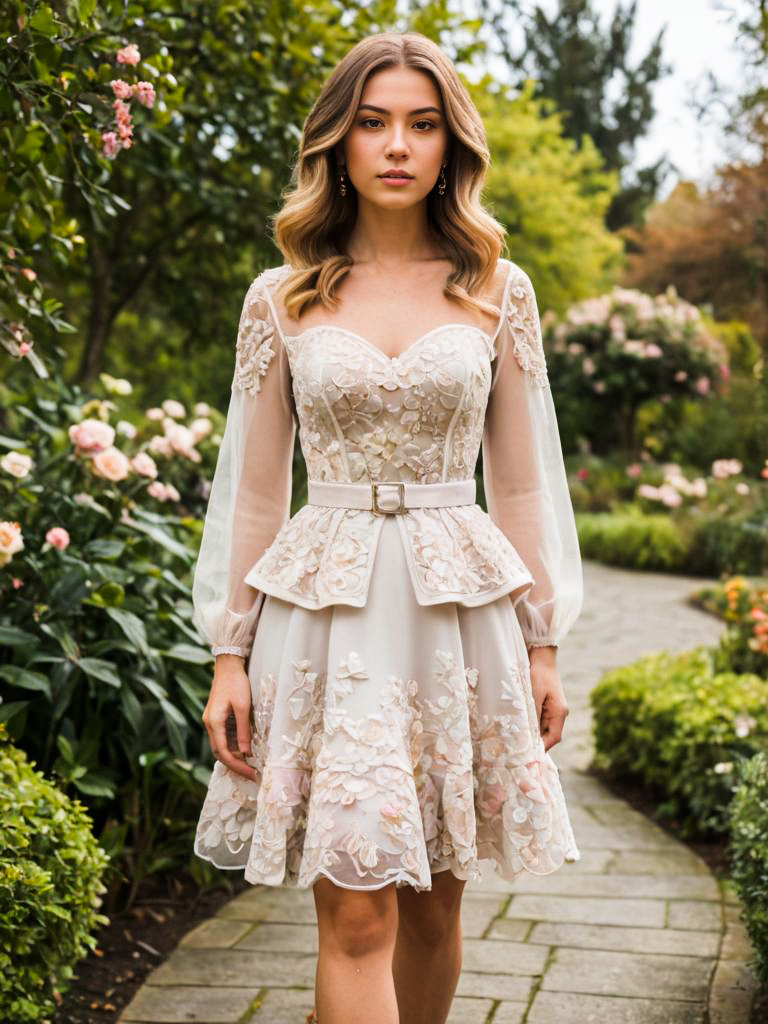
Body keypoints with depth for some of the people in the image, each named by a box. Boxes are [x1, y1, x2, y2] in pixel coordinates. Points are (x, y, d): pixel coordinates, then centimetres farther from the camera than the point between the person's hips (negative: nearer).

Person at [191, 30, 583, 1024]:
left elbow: (520, 481, 9)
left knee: (432, 899, 10)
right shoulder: (280, 298, 4)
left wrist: (543, 644, 6)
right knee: (357, 912, -6)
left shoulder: (499, 291, 6)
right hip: (326, 605, -1)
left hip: (461, 606, 1)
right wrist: (229, 655, 2)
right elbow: (254, 487, 6)